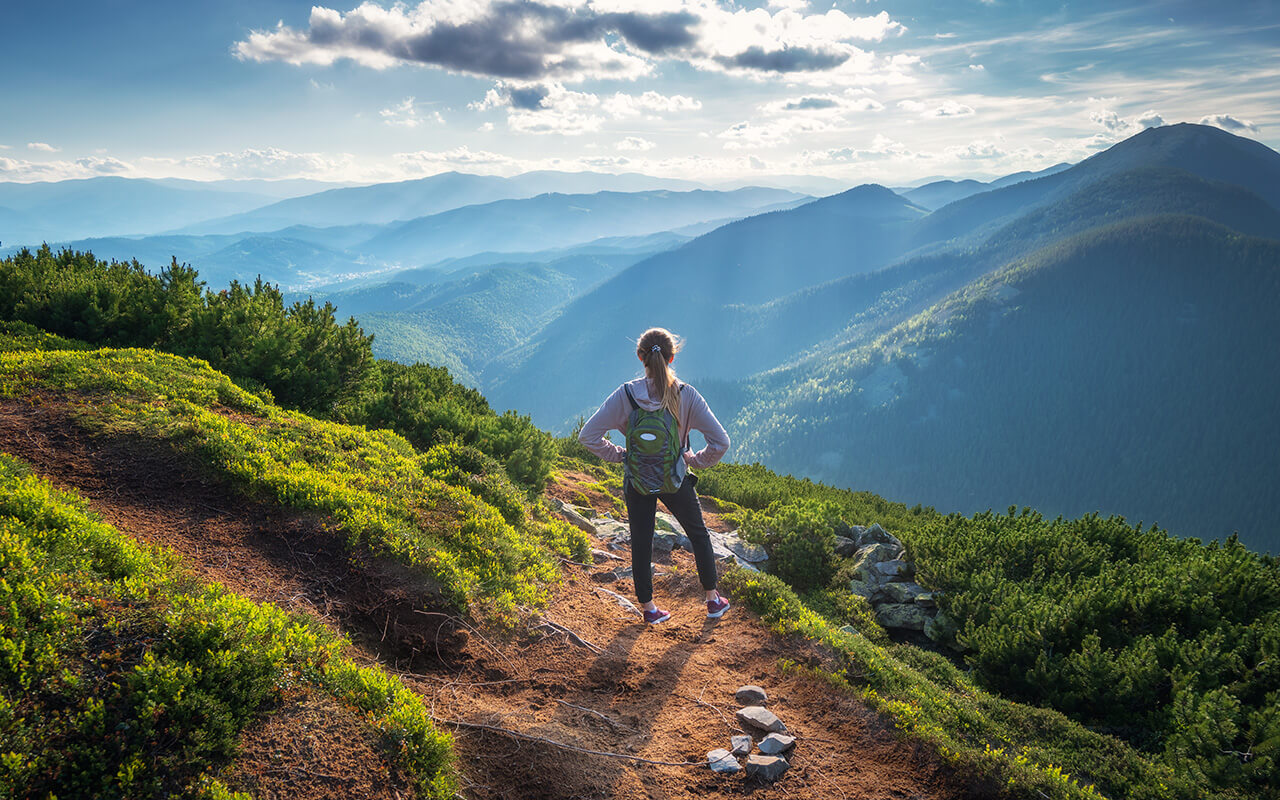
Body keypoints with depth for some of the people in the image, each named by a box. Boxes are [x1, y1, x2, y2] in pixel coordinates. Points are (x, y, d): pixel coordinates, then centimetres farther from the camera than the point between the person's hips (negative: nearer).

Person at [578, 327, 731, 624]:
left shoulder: (626, 395, -15)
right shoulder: (686, 395, -16)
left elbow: (588, 435, -14)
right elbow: (721, 441, -17)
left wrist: (619, 455, -2)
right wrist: (696, 460, -1)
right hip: (676, 481, 0)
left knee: (641, 544, 16)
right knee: (699, 535, 21)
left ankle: (648, 606, 27)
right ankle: (713, 599, 31)